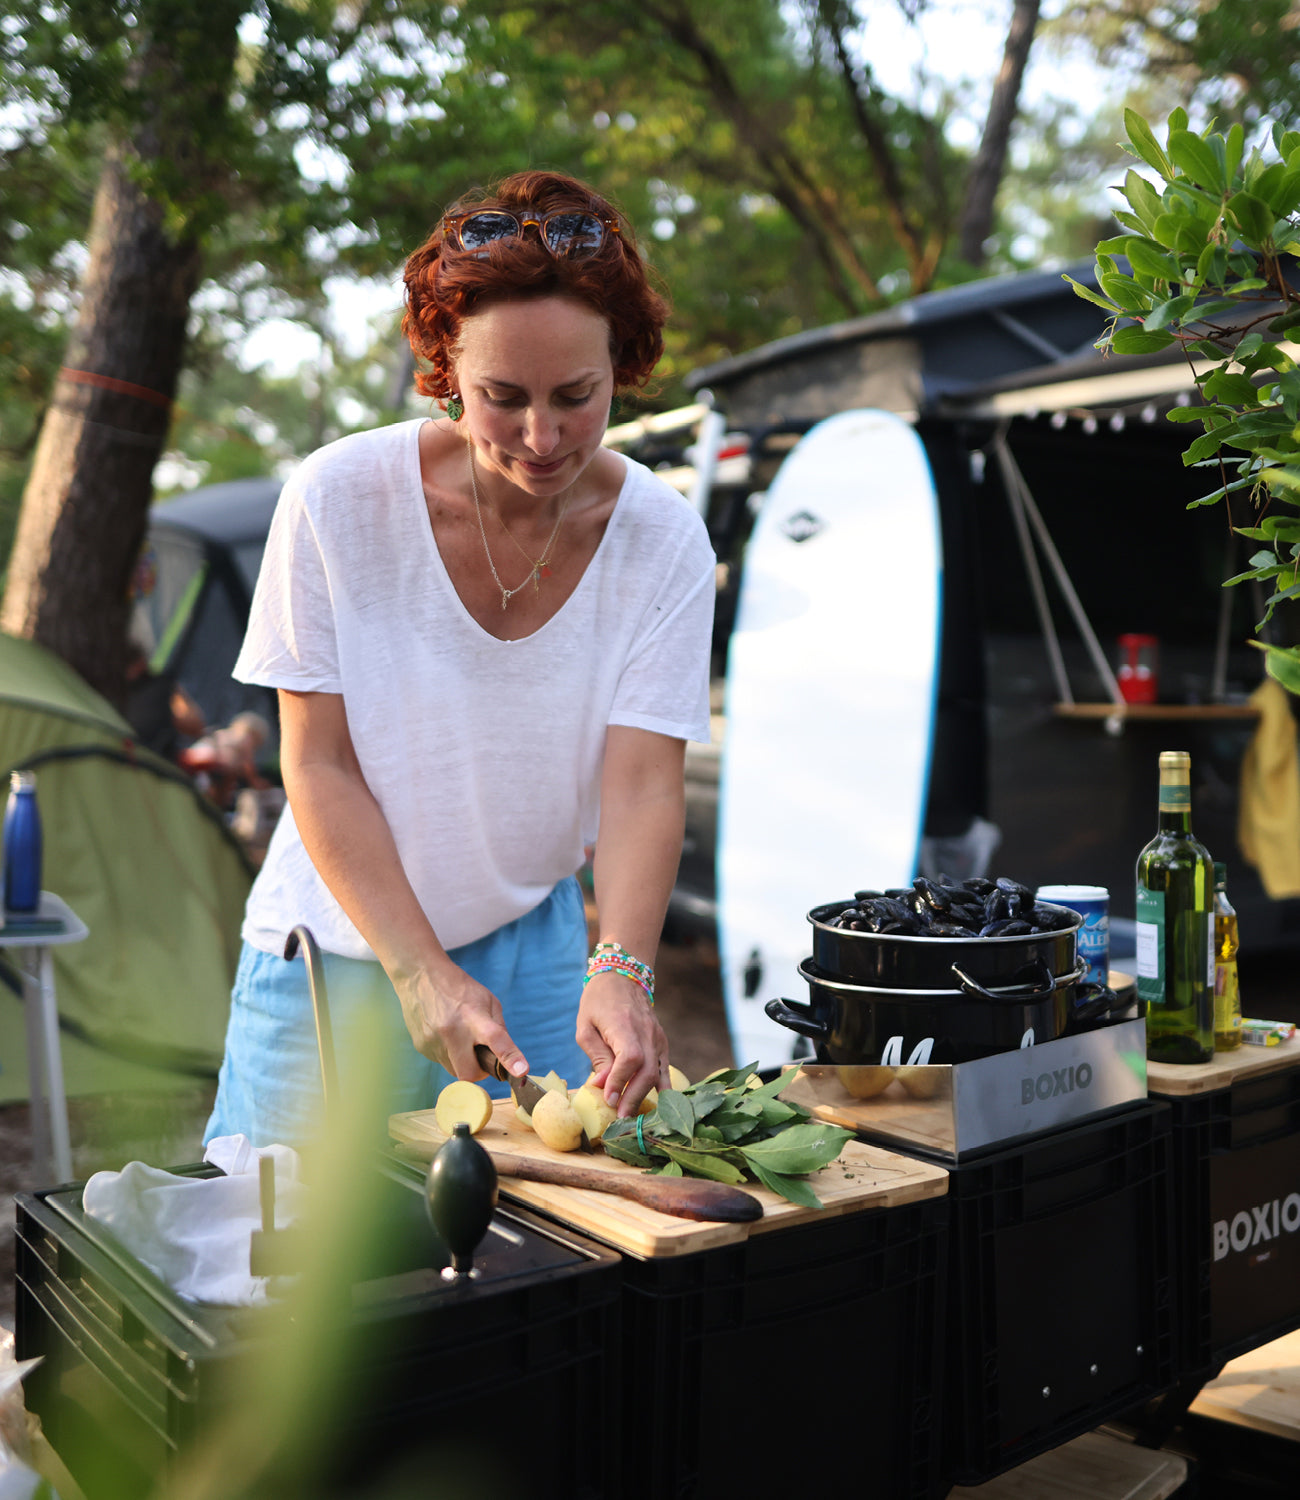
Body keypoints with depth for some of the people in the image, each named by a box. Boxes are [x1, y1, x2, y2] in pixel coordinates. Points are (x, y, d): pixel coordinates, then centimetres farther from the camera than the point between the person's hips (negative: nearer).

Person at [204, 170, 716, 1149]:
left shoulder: (662, 538, -13)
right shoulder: (339, 498, -17)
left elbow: (642, 784, -16)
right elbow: (317, 766, -13)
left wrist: (620, 974, -32)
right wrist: (421, 971, -19)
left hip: (537, 945, 2)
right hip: (341, 953, -1)